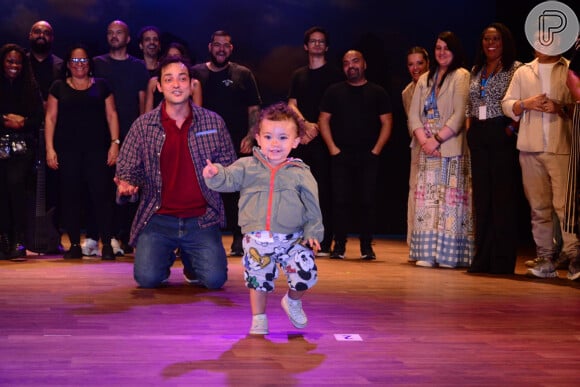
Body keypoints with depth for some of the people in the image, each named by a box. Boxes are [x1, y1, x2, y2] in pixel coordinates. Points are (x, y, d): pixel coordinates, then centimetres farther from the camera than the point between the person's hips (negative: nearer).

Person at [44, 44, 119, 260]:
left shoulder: (101, 86, 11)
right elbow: (50, 118, 8)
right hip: (67, 150, 1)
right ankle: (74, 244, 8)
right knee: (70, 195, 1)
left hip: (96, 149, -1)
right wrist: (49, 148, -1)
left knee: (101, 193, -9)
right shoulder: (59, 87, 11)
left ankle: (107, 244, -5)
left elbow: (111, 115, 9)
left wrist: (115, 142, -2)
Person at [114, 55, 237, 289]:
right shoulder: (143, 125, 1)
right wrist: (126, 185, -17)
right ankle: (165, 256, 21)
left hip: (201, 219, 0)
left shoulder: (213, 122, 3)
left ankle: (190, 256, 23)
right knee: (147, 278, -17)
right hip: (158, 219, 0)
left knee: (215, 279, -14)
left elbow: (229, 165, 7)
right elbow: (127, 169, 5)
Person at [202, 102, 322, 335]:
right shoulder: (247, 167, 3)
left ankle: (293, 301, 23)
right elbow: (227, 180, -5)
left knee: (306, 274, -9)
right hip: (257, 239, 0)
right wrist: (214, 174, -26)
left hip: (292, 238, 0)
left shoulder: (301, 173, 2)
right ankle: (259, 318, 30)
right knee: (258, 279, 8)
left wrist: (313, 232, -2)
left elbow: (312, 206, 4)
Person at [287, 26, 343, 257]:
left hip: (324, 139, -4)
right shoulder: (299, 75, 19)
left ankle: (324, 244, -7)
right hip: (301, 139, 4)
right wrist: (305, 124, -7)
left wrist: (316, 129, -10)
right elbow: (291, 104, 11)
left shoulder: (334, 74, 6)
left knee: (323, 190, -7)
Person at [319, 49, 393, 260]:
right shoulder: (334, 91, 11)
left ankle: (367, 247, 5)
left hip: (368, 157, -1)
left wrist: (376, 149, -5)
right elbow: (323, 120, 7)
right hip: (341, 156, 1)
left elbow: (387, 122, 5)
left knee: (367, 201, -1)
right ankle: (339, 246, 4)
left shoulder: (377, 92, 9)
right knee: (340, 201, -2)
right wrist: (332, 148, -4)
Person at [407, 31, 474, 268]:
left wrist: (437, 139, -14)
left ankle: (449, 254, -5)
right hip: (427, 150, 5)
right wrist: (423, 140, -6)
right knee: (426, 199, 1)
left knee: (450, 198, -6)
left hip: (451, 149, -5)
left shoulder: (461, 77, -1)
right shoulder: (425, 80, 17)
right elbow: (414, 114, 10)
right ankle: (427, 253, 3)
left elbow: (460, 115, -10)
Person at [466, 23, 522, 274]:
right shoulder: (475, 72, 17)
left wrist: (512, 128, -16)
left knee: (503, 197, -5)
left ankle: (503, 261, -1)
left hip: (502, 136, -6)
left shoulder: (515, 69, -2)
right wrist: (469, 128, 9)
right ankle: (483, 258, 13)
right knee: (481, 196, 7)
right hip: (478, 138, 6)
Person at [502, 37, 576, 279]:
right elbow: (506, 105, 15)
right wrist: (526, 104, -4)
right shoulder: (523, 72, 19)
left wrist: (561, 108, -14)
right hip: (530, 149, 4)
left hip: (562, 148, -3)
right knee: (538, 207, 4)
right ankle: (546, 258, 8)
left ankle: (573, 255, -8)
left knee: (565, 204, -12)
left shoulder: (570, 70, 7)